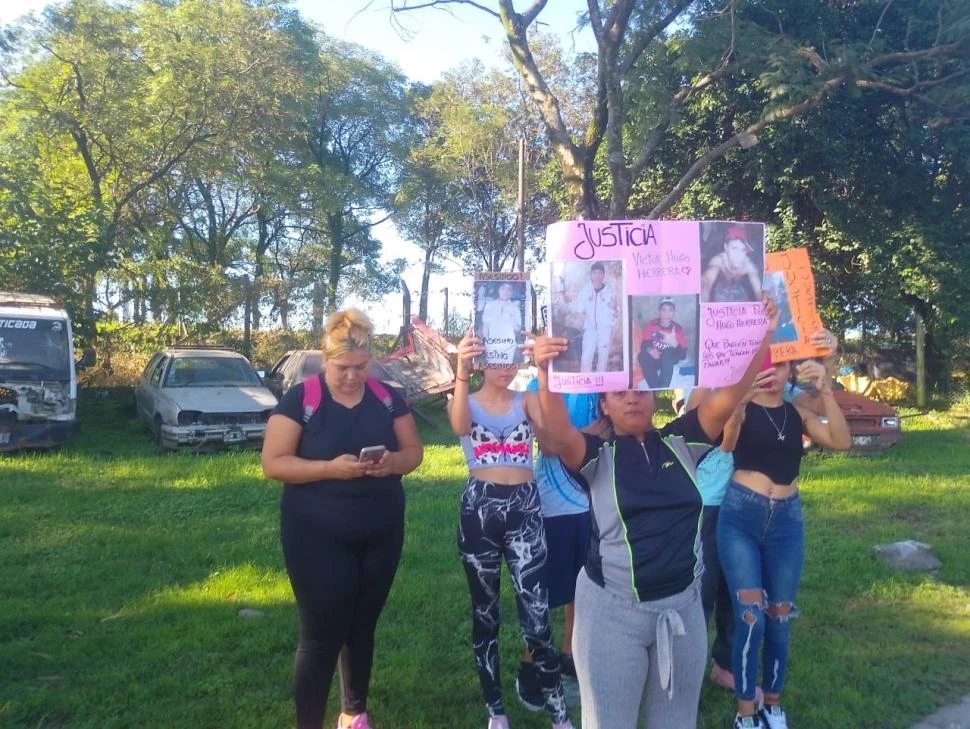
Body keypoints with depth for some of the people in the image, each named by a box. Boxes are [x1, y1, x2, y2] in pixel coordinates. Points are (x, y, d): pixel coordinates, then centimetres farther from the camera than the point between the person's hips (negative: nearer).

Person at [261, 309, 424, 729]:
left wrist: (392, 462, -17)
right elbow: (273, 463, -12)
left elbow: (414, 451, 6)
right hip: (317, 538, -4)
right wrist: (330, 467, -26)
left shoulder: (388, 399, 2)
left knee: (362, 627, 17)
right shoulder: (300, 399, -10)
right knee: (322, 633, -1)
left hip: (381, 536, 4)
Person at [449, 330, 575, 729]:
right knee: (485, 612, 11)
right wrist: (462, 373, -39)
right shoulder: (467, 401, 4)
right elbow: (460, 427, -21)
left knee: (536, 618, -5)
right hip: (480, 508, 0)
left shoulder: (526, 399, 6)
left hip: (525, 509, 0)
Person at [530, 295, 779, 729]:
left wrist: (761, 338, -21)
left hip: (682, 604, 3)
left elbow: (729, 396, -9)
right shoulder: (598, 456, -6)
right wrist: (546, 376, -42)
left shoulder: (681, 444, 2)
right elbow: (559, 436, -27)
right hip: (613, 608, -3)